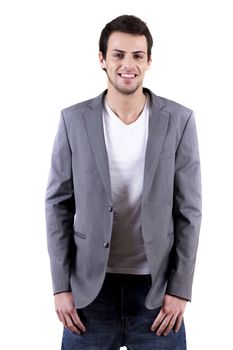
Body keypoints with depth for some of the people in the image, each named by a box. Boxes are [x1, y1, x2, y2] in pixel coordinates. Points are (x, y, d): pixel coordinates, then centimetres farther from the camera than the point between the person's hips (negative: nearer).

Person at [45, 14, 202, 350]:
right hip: (90, 285, 1)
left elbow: (189, 209, -1)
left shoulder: (179, 120, -3)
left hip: (157, 286, 0)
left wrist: (180, 288, -5)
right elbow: (59, 203, 1)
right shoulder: (74, 120, -1)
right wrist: (61, 285, -2)